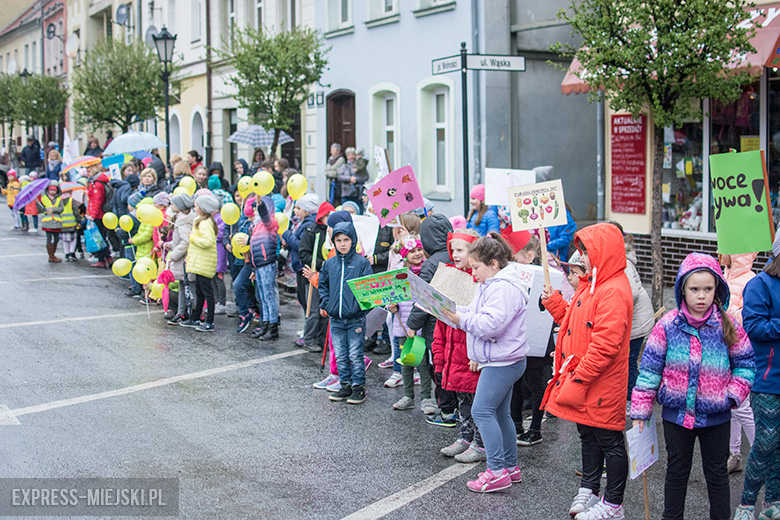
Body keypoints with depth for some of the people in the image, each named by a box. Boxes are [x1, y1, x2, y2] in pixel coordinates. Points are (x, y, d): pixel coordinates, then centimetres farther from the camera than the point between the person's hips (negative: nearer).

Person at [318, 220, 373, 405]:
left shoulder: (361, 263, -4)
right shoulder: (329, 264, 8)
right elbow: (323, 286, 17)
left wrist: (362, 305, -16)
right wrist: (324, 305, 4)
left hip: (356, 318, -4)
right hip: (335, 318, 4)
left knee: (355, 355, 0)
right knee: (340, 355, 11)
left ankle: (359, 387, 11)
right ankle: (345, 386, 22)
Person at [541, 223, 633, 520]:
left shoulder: (613, 292, -22)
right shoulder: (591, 285, 12)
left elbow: (605, 345, -26)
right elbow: (575, 323, 22)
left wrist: (577, 380, -23)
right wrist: (554, 303, 8)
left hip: (602, 384, -10)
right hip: (583, 380, 10)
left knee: (609, 441, 3)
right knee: (588, 435, 20)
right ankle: (589, 490, 35)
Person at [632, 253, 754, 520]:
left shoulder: (728, 327, -7)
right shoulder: (667, 325, -9)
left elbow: (745, 364, 3)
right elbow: (650, 367, -5)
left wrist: (734, 394, -11)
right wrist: (640, 407, -5)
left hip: (716, 417, 0)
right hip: (676, 414, 0)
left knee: (717, 474, 13)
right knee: (677, 472, 15)